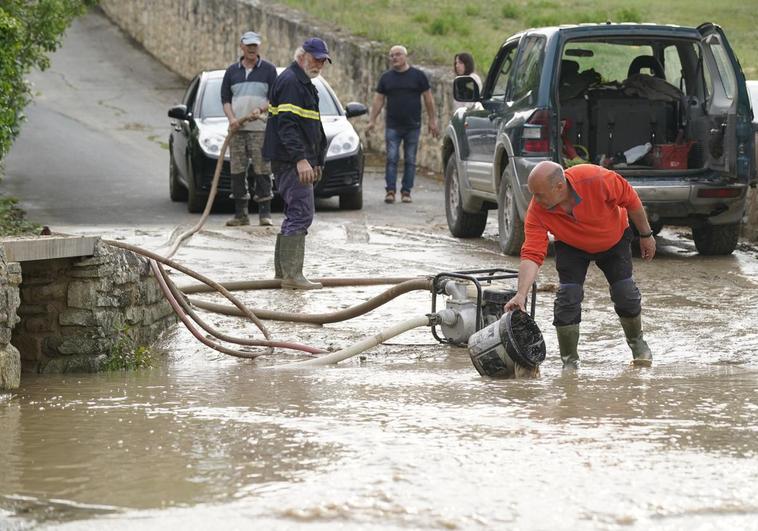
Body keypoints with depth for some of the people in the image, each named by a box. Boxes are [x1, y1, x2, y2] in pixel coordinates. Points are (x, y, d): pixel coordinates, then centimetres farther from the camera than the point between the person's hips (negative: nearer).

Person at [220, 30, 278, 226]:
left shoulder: (268, 70, 6)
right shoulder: (232, 71, 14)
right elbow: (225, 98, 12)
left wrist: (261, 110, -16)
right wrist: (232, 119, -5)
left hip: (260, 129, -3)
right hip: (237, 129, 3)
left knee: (262, 170, -7)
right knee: (237, 171, 1)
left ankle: (265, 213, -4)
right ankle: (240, 214, 6)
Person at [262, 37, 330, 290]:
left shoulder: (304, 83, 22)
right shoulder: (290, 81, -12)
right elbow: (287, 124, -22)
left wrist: (316, 161, 28)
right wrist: (300, 159, -28)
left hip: (298, 161, 11)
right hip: (291, 161, -11)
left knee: (295, 214, 14)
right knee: (301, 213, -14)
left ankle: (283, 271, 19)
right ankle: (292, 274, -17)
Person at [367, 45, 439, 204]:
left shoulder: (418, 76, 2)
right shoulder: (386, 77, 8)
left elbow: (428, 99, 4)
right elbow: (378, 100, 10)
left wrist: (432, 121, 0)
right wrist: (372, 121, 3)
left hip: (413, 126, -1)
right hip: (392, 126, 1)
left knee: (410, 160, 2)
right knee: (391, 158, -6)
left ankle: (406, 191, 8)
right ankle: (390, 190, -5)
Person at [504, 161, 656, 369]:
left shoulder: (596, 179, -39)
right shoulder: (537, 211, -33)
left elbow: (631, 200, -22)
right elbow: (532, 255, -34)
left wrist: (646, 235, -10)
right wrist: (521, 294, -47)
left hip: (614, 240, 0)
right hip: (572, 247, 0)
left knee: (626, 295, -2)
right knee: (567, 296, -15)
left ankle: (637, 343, 28)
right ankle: (569, 361, 0)